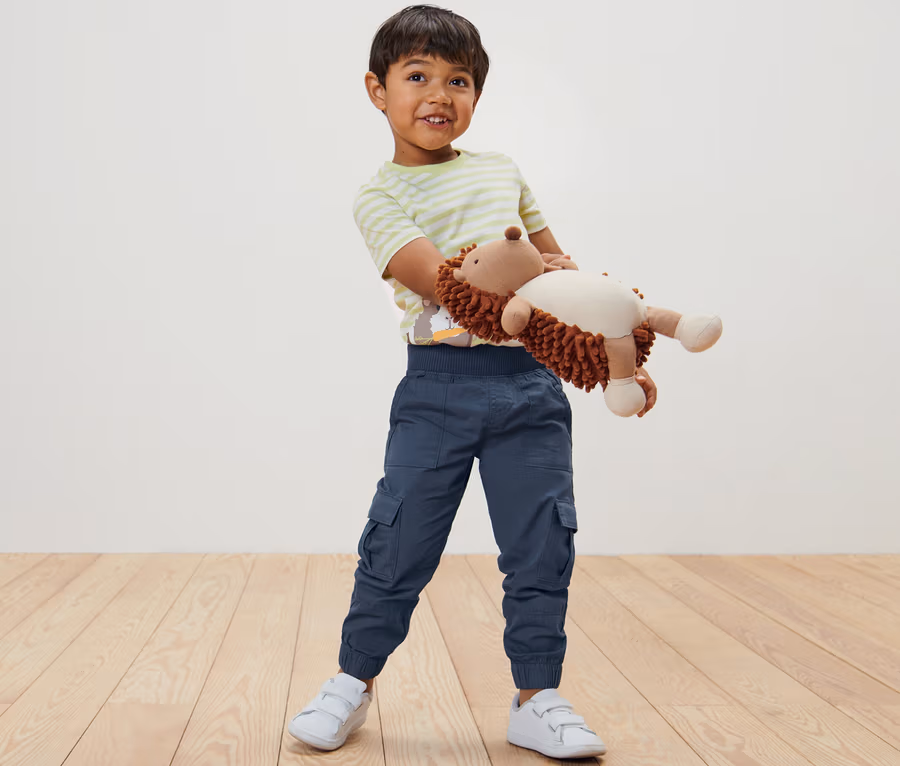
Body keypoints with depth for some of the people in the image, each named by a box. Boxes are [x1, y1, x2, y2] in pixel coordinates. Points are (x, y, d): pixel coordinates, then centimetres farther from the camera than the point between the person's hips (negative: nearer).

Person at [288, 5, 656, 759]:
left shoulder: (500, 169, 15)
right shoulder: (381, 196, 1)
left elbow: (561, 271, 20)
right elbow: (438, 279, -17)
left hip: (531, 384, 4)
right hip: (439, 387, -3)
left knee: (542, 544, 4)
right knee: (398, 540, 1)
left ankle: (537, 699, 18)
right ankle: (355, 680, 22)